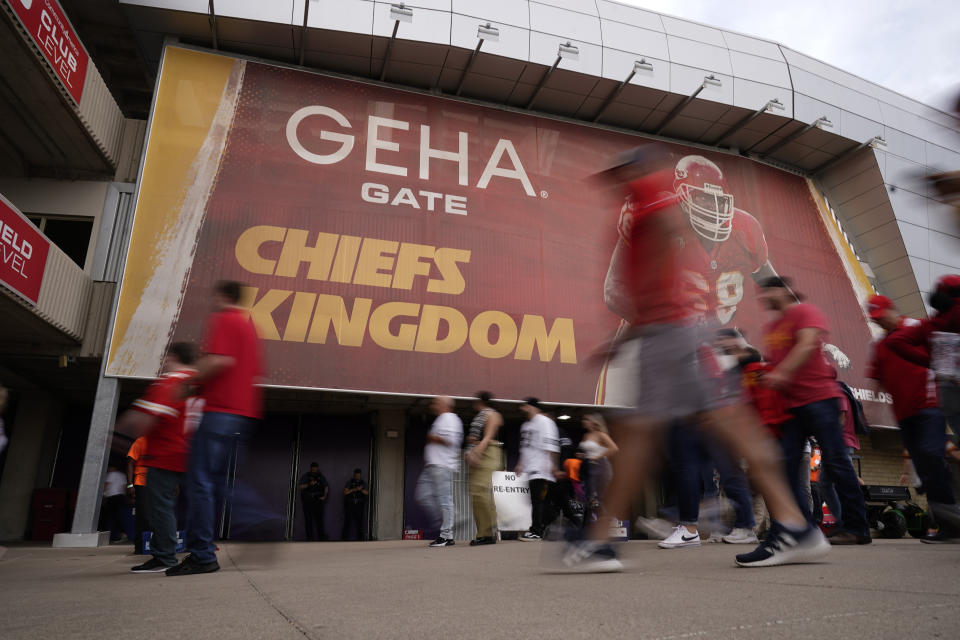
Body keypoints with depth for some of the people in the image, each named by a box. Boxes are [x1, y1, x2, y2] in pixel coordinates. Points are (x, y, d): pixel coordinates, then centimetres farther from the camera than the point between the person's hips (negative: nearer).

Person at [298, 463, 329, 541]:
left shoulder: (321, 477, 7)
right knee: (308, 520, -2)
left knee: (319, 519, -5)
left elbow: (326, 487, 10)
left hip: (318, 501, 1)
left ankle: (322, 536, -1)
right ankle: (310, 537, 5)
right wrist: (309, 484, -23)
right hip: (307, 501, -1)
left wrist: (324, 496, -5)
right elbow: (300, 487, -9)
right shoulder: (305, 476, 0)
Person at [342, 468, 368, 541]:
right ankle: (345, 537, 3)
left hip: (360, 504, 2)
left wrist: (361, 489, -16)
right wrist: (353, 489, -15)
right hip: (350, 504, -2)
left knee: (359, 520, 1)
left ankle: (360, 537, 10)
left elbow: (367, 493, 1)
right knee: (348, 520, -5)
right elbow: (345, 492, -3)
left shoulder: (363, 483, 9)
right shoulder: (350, 482, 4)